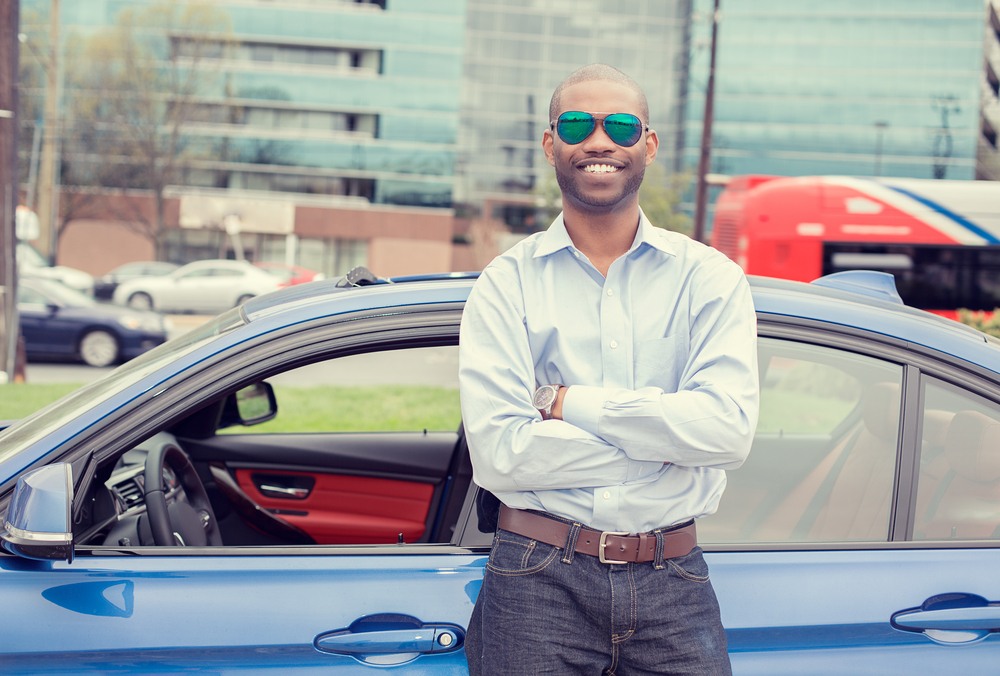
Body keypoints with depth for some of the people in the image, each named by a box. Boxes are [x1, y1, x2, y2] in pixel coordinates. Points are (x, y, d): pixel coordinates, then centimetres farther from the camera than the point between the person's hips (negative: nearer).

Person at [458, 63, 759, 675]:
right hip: (540, 584, -1)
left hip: (673, 585, 1)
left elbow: (729, 428, -10)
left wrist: (569, 402, -11)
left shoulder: (710, 278, 5)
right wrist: (671, 440, -10)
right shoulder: (507, 286, 1)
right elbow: (499, 452, -11)